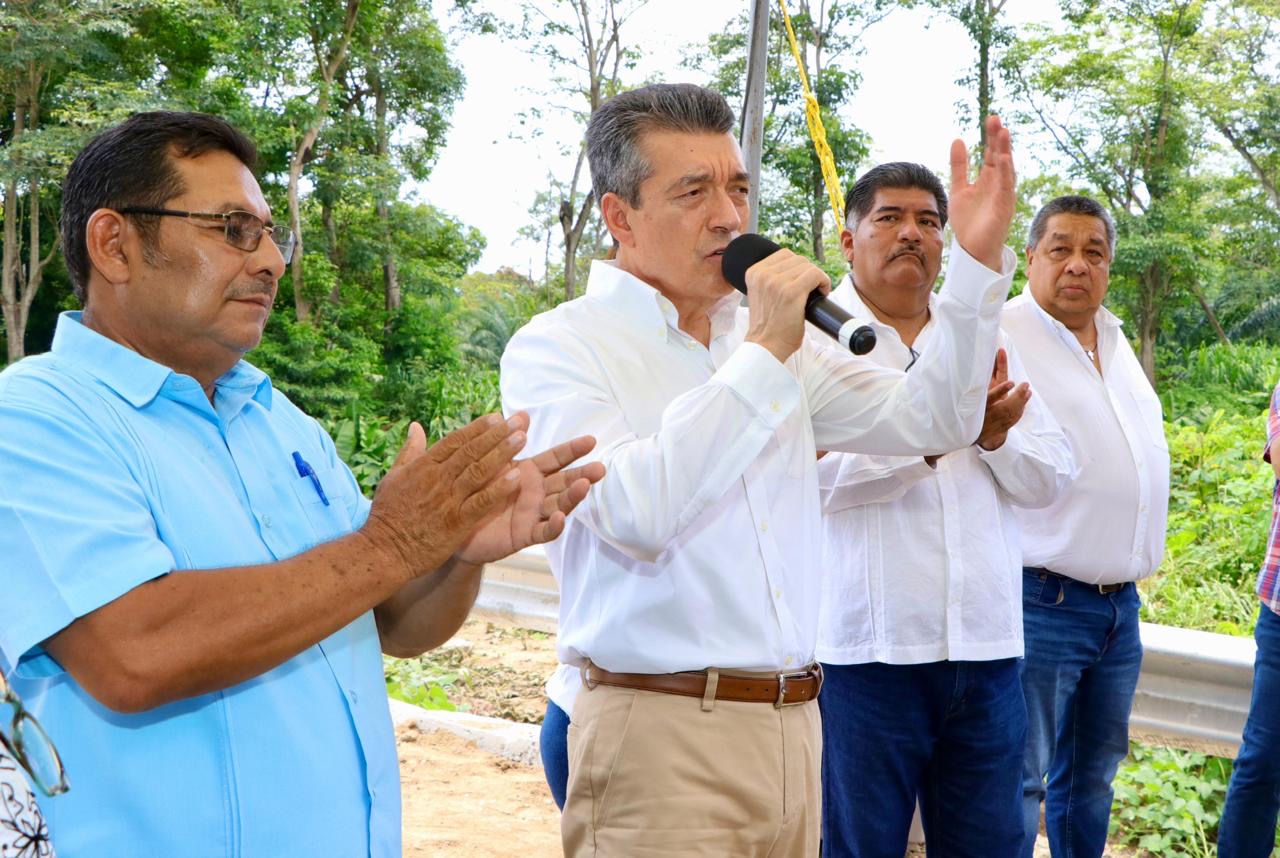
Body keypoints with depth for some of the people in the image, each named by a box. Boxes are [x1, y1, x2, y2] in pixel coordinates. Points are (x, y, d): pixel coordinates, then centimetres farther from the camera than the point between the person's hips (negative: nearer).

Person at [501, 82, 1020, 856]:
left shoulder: (773, 339, 12)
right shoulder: (556, 349, -8)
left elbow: (931, 420, 10)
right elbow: (634, 514, -24)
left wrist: (980, 261, -1)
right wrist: (762, 354, -19)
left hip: (792, 726, 6)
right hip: (661, 735, -6)